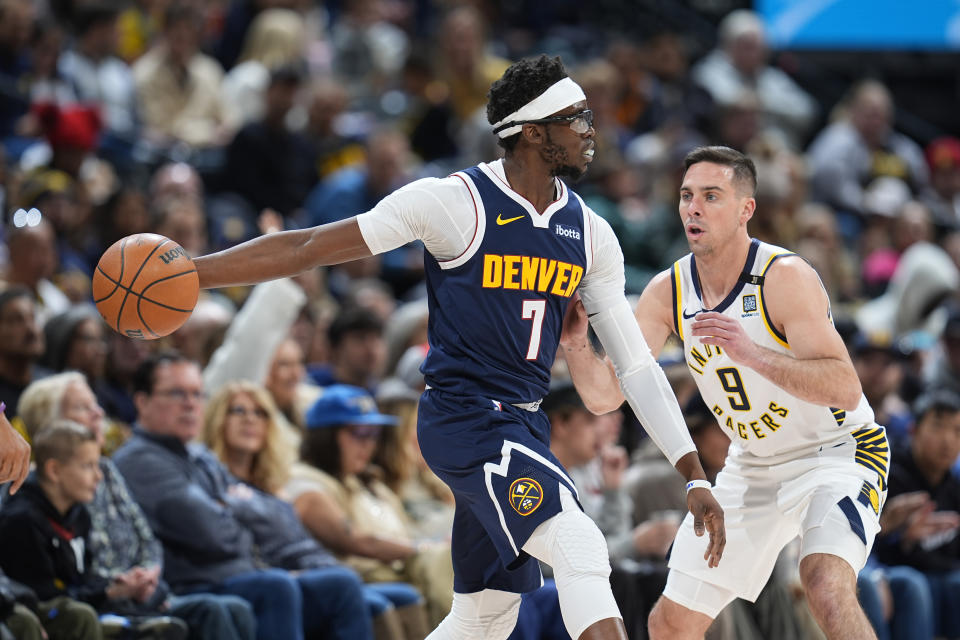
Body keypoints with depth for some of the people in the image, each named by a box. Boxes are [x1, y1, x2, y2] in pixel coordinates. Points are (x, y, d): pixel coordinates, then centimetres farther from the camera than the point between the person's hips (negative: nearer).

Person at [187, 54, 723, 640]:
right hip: (463, 415, -8)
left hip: (523, 427, 8)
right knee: (580, 549, -25)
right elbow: (308, 249, -8)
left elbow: (635, 364, 11)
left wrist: (694, 476, 6)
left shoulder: (589, 234, 7)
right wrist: (188, 274, -15)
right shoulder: (455, 202, -11)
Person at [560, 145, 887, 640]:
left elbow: (846, 389, -32)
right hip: (753, 465, 6)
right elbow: (605, 395, -7)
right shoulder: (667, 292, -6)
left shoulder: (785, 277, -24)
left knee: (827, 590, -33)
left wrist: (751, 353, -44)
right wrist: (575, 341, -27)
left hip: (836, 452, -6)